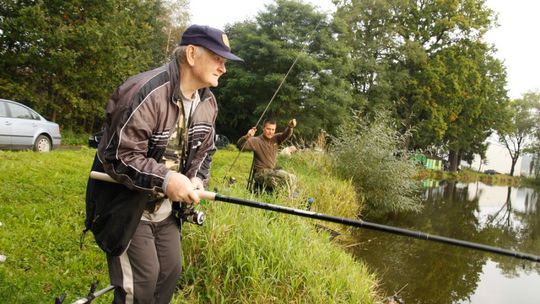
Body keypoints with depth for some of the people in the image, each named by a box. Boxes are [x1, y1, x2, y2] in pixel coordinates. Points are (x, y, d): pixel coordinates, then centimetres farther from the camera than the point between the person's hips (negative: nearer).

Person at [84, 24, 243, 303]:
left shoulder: (208, 103, 1)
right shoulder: (144, 92, -27)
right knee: (141, 281, -3)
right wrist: (165, 179, -35)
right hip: (125, 207, -7)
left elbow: (205, 151, 11)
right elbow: (118, 156, -27)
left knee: (171, 270, 15)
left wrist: (196, 182, -8)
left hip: (165, 209, 8)